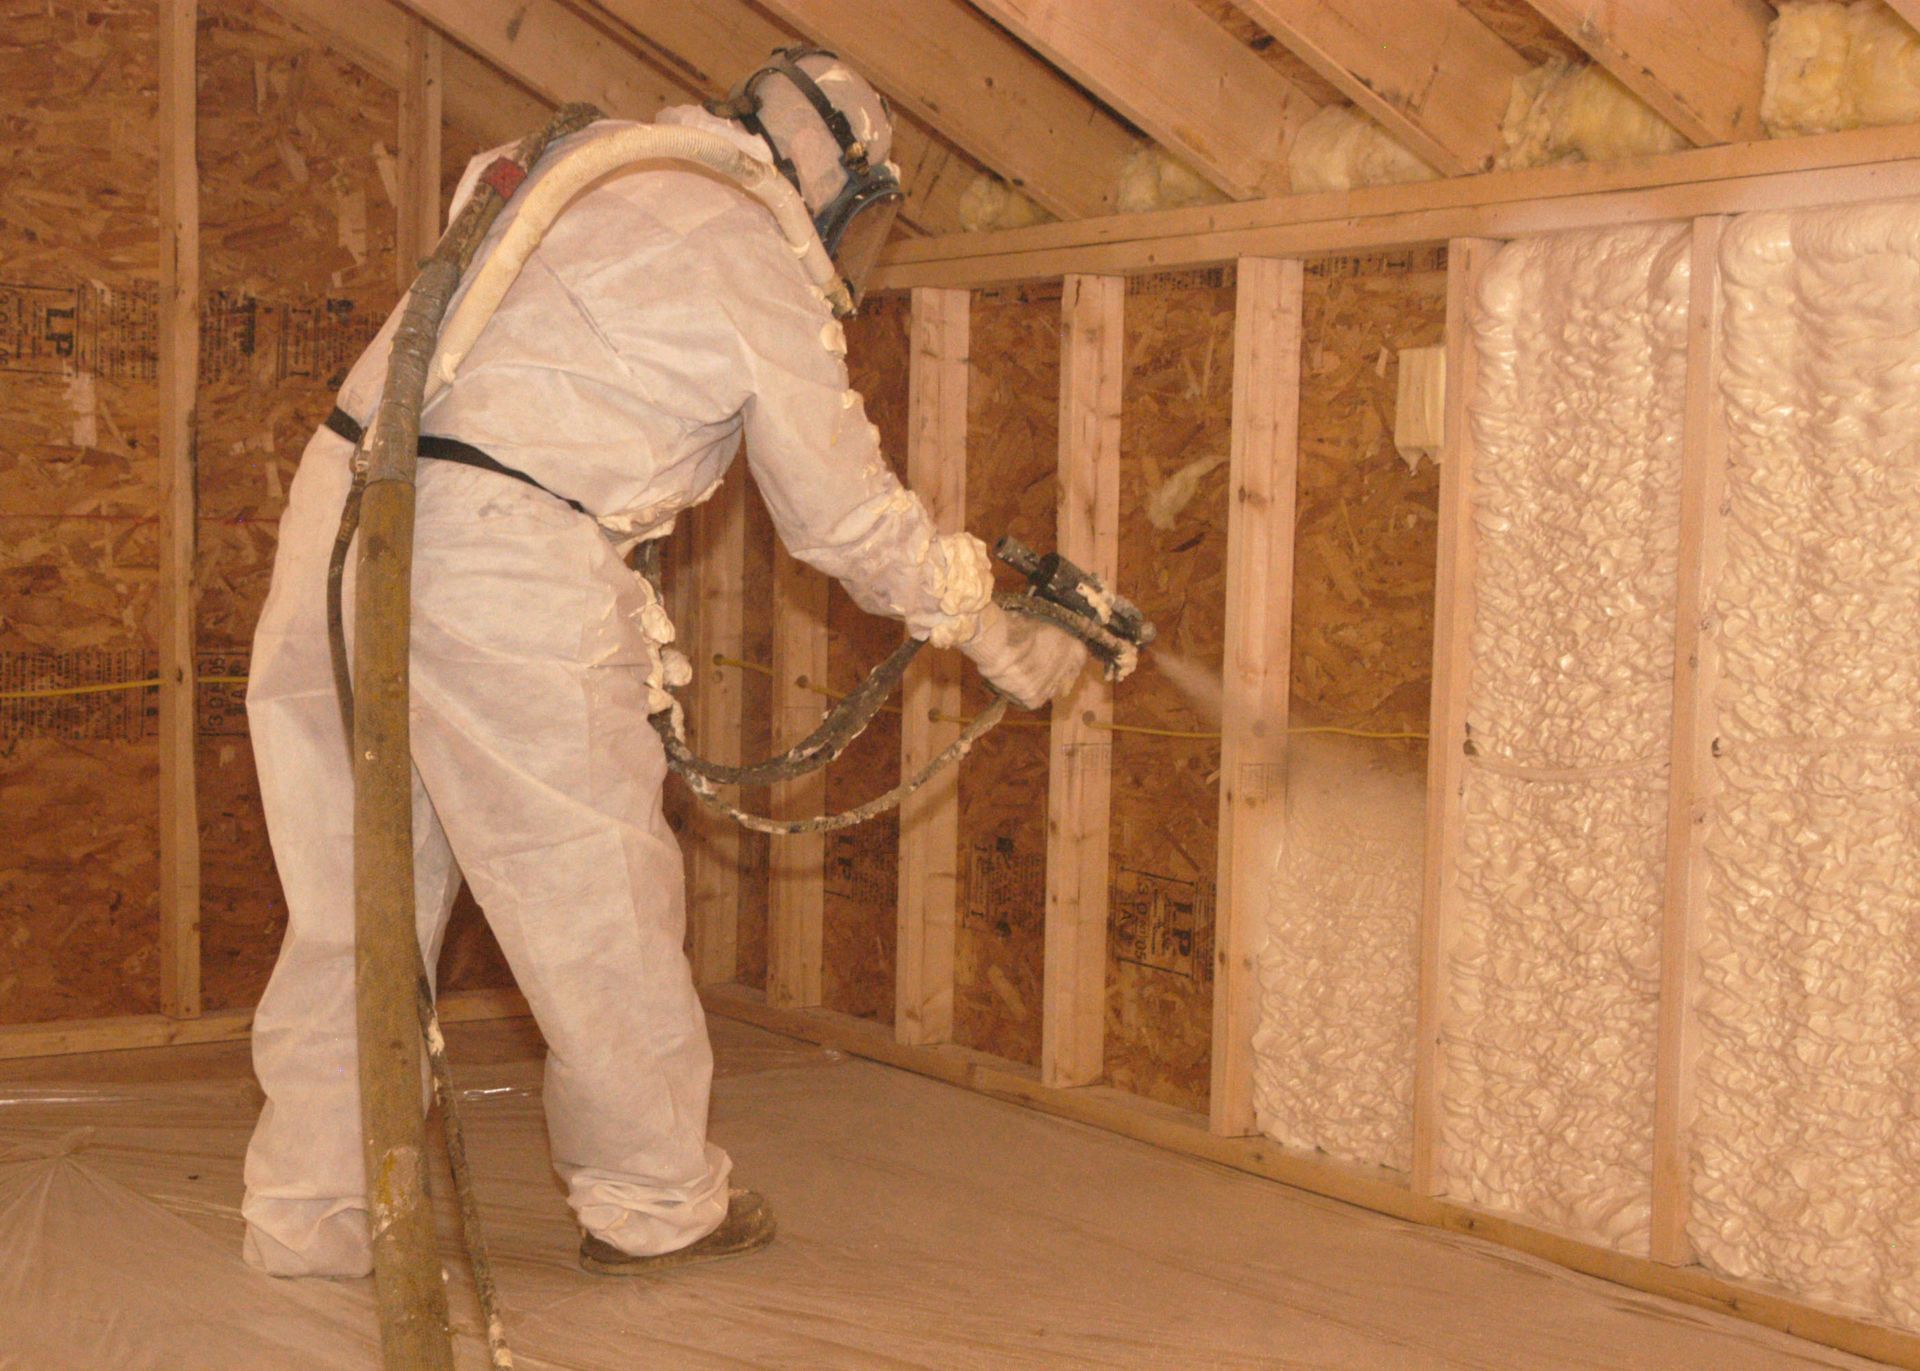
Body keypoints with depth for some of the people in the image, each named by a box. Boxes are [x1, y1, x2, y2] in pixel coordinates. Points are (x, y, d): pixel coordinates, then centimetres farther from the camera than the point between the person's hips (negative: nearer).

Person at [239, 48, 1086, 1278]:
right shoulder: (757, 265, 0)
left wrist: (628, 623, 29)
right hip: (501, 569, -7)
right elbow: (852, 521, 5)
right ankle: (654, 1201, 23)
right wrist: (1009, 643, 18)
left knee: (357, 896, 15)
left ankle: (310, 1211, 23)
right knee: (598, 894, 8)